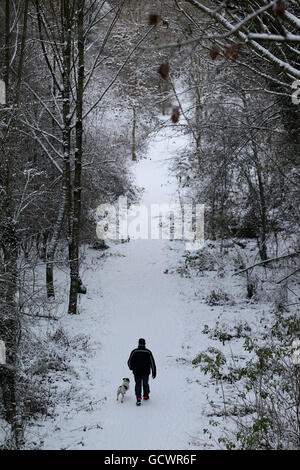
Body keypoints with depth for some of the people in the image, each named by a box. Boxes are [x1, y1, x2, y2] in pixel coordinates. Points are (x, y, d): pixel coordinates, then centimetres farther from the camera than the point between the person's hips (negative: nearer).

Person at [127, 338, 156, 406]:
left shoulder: (134, 351, -9)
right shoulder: (148, 352, -6)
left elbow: (129, 362, -4)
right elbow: (152, 363, -4)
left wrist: (131, 368, 17)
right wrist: (154, 372, 3)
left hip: (137, 372, -1)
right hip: (146, 372, 1)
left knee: (138, 385, 6)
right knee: (145, 384, 20)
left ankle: (138, 398, -9)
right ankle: (145, 396, 34)